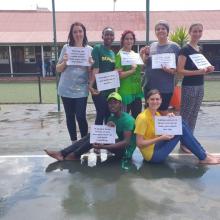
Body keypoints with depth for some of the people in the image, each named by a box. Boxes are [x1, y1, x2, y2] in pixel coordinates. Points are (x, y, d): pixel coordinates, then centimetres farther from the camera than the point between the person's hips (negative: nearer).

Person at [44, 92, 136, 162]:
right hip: (118, 146, 8)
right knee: (92, 135, -8)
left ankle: (73, 156, -13)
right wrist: (107, 127, -21)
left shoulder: (127, 119, -19)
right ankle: (62, 153, -16)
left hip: (126, 151, -8)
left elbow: (126, 142, -27)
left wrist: (103, 147, -35)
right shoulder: (111, 117, 9)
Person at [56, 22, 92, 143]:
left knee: (81, 116, -7)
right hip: (66, 89, 2)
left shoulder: (89, 49, 2)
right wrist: (64, 62, -14)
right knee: (70, 116, 10)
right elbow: (58, 69, 6)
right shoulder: (66, 47, 3)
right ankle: (74, 142, 24)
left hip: (81, 90, -2)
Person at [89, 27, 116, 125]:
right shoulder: (97, 48, -5)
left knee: (109, 114, 12)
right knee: (101, 114, -4)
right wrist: (91, 85, -27)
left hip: (111, 87, 6)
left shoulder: (113, 53, 15)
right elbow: (95, 68, -16)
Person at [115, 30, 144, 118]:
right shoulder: (120, 55, -8)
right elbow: (119, 75, -16)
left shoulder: (135, 54, 12)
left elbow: (141, 69, 21)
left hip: (137, 91, 7)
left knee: (137, 117, 12)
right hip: (125, 92, -6)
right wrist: (132, 70, -17)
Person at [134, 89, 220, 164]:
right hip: (152, 155, -8)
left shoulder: (156, 114, 8)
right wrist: (161, 138, -25)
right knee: (181, 129, -16)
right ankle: (204, 158, -2)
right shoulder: (143, 118, -18)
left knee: (181, 124, -4)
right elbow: (139, 143, -21)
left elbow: (164, 131, 10)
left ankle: (203, 153, 1)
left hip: (157, 147, 8)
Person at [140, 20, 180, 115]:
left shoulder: (174, 47, -4)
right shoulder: (152, 45, 10)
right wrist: (145, 55, -6)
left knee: (162, 113, 5)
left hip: (165, 88, -4)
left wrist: (171, 70, -23)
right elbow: (145, 64, 12)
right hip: (149, 86, 5)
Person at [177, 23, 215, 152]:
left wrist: (207, 70, 2)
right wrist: (197, 72, -25)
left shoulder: (200, 49, 13)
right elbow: (180, 70, -16)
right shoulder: (185, 50, -9)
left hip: (200, 86, 8)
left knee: (194, 115, 13)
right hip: (189, 87, -8)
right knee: (185, 116, 1)